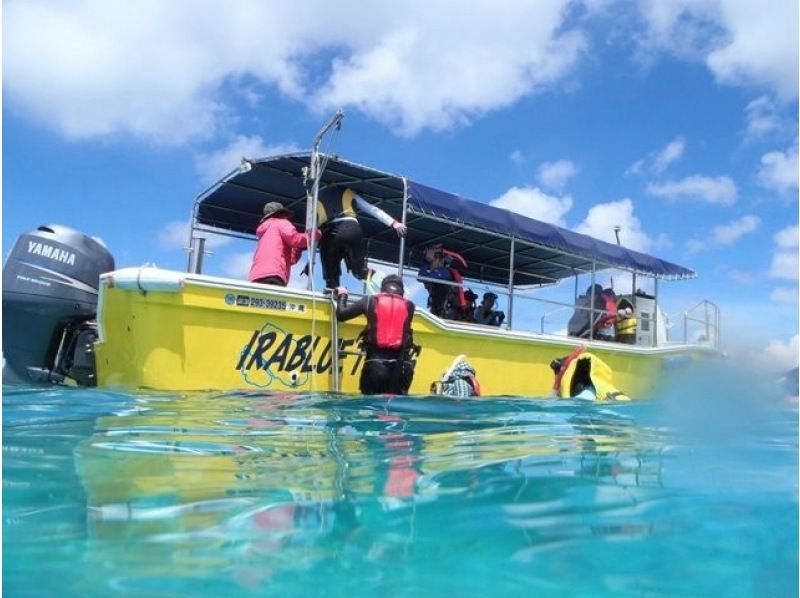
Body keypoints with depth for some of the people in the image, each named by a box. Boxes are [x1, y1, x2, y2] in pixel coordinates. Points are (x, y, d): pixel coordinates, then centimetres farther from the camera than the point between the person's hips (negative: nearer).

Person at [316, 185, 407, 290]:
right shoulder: (348, 193, 30)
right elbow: (372, 209, 20)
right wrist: (393, 223, 13)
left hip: (328, 234, 0)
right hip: (350, 228, 0)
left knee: (331, 277, 10)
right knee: (360, 270, 3)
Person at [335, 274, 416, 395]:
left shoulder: (371, 301, 8)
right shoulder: (408, 305, 11)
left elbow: (341, 314, 10)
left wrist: (342, 295, 30)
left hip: (376, 362, -1)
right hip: (400, 365, 1)